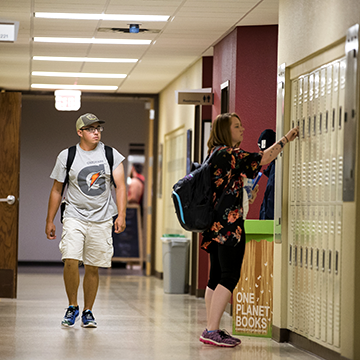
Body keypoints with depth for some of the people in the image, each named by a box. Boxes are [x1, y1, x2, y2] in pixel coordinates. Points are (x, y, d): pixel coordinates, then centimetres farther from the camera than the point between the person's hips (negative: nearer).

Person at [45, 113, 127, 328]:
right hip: (75, 217, -1)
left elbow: (120, 186, 1)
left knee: (93, 268, 4)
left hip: (101, 219, 1)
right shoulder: (67, 156, 2)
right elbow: (57, 190, 9)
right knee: (71, 261, -17)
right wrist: (50, 221, 8)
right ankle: (72, 307, 3)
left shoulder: (111, 155, 4)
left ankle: (88, 312, 18)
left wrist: (121, 215, -11)